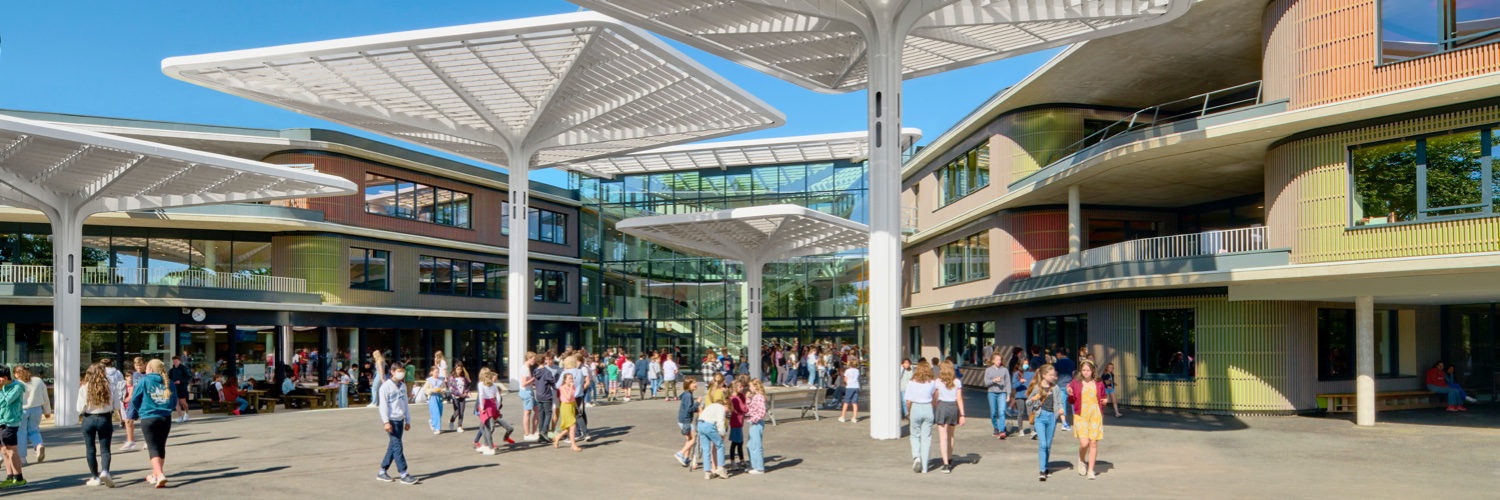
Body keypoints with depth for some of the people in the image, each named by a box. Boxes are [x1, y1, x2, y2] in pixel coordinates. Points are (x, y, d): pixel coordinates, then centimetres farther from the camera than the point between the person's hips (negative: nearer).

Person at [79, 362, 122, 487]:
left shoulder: (84, 388, -8)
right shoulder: (110, 387, -6)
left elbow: (80, 409, -9)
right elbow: (117, 406, -2)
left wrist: (89, 407, 11)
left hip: (89, 420, 0)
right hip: (105, 419, 0)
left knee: (90, 449, 11)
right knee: (105, 448, 4)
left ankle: (95, 477, 15)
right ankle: (105, 471, -20)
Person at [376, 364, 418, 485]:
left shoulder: (403, 386, 14)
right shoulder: (386, 386, -8)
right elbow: (383, 405, -12)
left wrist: (407, 421, 17)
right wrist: (386, 422, -17)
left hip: (400, 420, 7)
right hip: (391, 420, -7)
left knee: (393, 447, 9)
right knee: (397, 446, -10)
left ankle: (382, 472, 19)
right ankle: (404, 475, -11)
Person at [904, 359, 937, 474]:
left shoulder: (912, 383, -6)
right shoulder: (932, 383, -1)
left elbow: (908, 401, -7)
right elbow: (936, 397, -3)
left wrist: (908, 412, 5)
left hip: (916, 409, -1)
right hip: (928, 409, 1)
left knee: (915, 436, 16)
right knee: (926, 437, 7)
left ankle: (916, 456, -7)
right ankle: (924, 467, 8)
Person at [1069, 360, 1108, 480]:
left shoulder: (1099, 383, 5)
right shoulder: (1076, 382, 2)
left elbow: (1104, 397, 18)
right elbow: (1071, 402, 8)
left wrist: (1106, 400, -3)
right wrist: (1070, 394, -12)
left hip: (1095, 415, 1)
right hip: (1081, 415, -1)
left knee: (1093, 443, 0)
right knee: (1084, 443, -13)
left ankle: (1091, 470, 11)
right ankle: (1082, 460, 19)